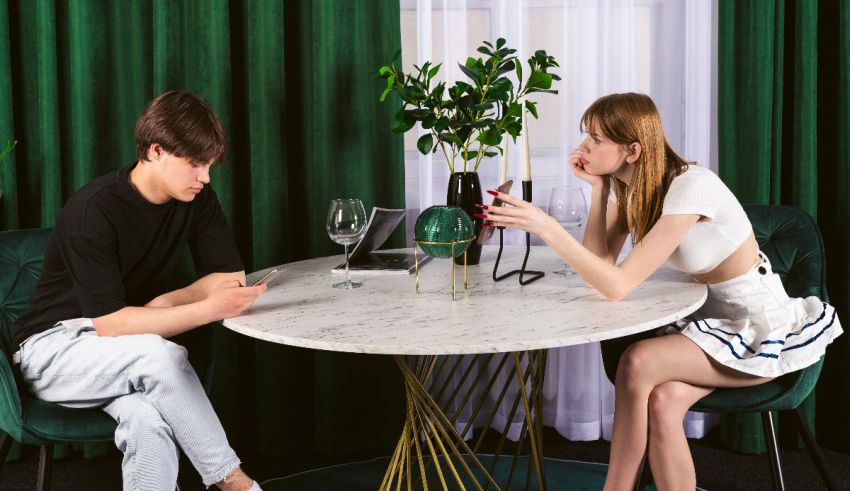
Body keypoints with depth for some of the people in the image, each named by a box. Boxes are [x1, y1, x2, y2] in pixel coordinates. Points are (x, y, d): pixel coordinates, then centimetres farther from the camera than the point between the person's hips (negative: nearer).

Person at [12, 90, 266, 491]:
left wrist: (167, 302, -18)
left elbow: (231, 276, 0)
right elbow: (108, 323, -27)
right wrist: (209, 309, -35)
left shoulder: (196, 198, -4)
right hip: (55, 349, -4)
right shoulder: (94, 210, -23)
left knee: (150, 423, -33)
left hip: (129, 356, 4)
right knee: (160, 356, -35)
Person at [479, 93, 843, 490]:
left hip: (760, 327, -7)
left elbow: (617, 284, -33)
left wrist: (546, 227, -38)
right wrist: (597, 187, -13)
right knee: (661, 402, -24)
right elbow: (600, 264, -10)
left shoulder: (690, 186, -28)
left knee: (637, 363, -27)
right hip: (708, 315, 7)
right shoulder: (626, 185, -2)